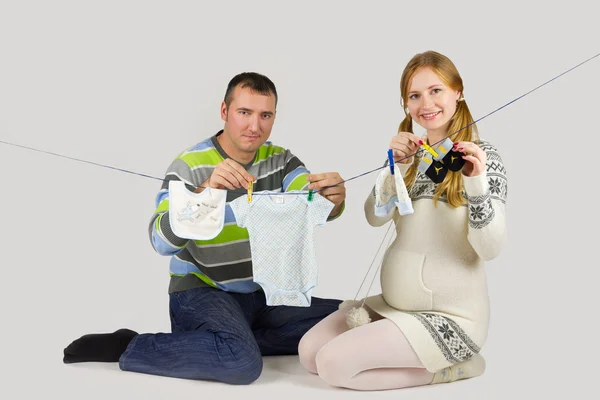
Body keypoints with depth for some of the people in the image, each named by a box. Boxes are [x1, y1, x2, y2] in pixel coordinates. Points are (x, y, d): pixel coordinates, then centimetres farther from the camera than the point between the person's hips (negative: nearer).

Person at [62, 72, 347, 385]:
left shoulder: (280, 160, 3)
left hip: (261, 296, 6)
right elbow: (162, 242, -24)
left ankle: (238, 340, -7)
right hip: (200, 292, -5)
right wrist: (206, 191, -41)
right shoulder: (189, 165, -11)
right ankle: (126, 347, -13)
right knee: (242, 361, -33)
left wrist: (333, 200, -39)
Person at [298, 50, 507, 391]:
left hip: (450, 316, -7)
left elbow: (490, 248, -17)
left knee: (334, 363, -18)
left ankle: (452, 367, -1)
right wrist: (396, 166, -17)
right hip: (395, 304, 7)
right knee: (310, 351, 0)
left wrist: (477, 183, -32)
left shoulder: (481, 155, -11)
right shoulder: (412, 152, 7)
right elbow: (375, 218, -2)